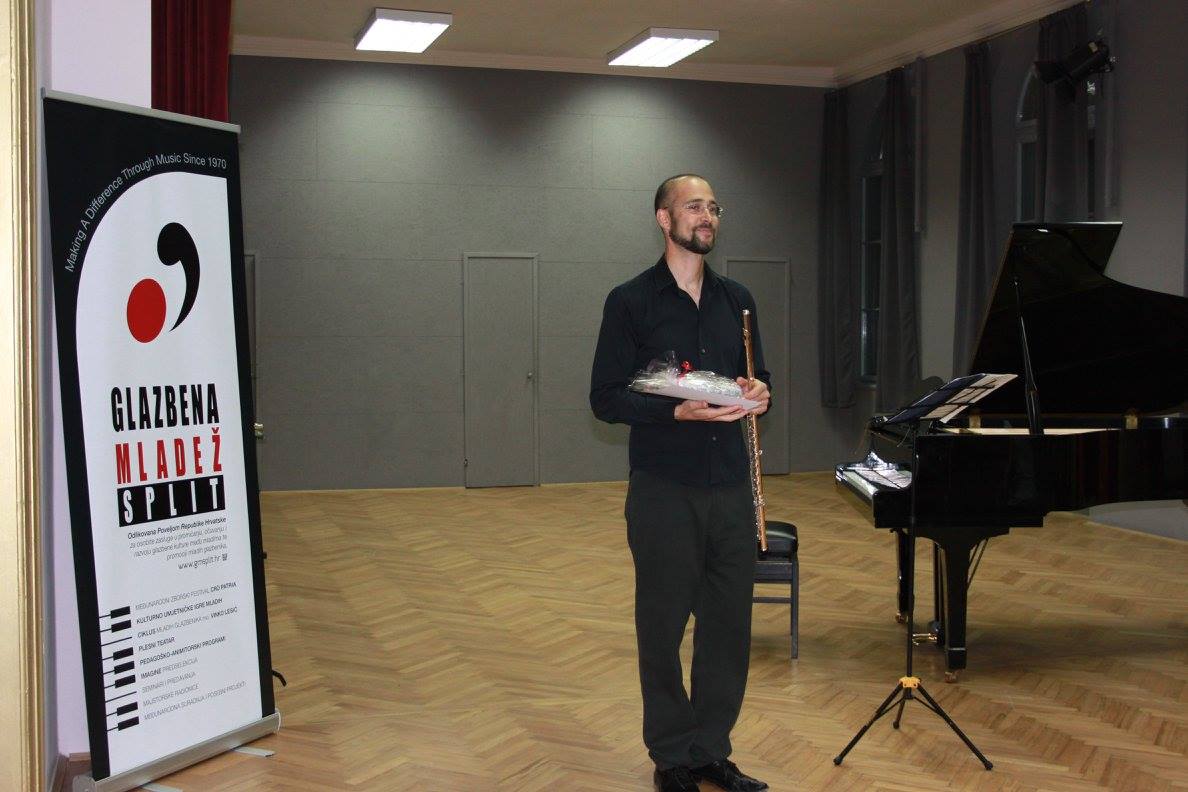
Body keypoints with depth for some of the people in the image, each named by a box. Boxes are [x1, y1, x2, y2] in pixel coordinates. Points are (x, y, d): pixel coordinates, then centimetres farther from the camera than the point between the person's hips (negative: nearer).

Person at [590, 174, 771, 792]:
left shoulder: (736, 299, 13)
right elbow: (605, 398, -7)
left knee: (729, 625, 8)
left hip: (731, 487, 5)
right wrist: (679, 411, -21)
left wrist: (758, 393, -5)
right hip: (664, 492, -4)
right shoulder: (631, 301, -3)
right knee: (663, 626, 5)